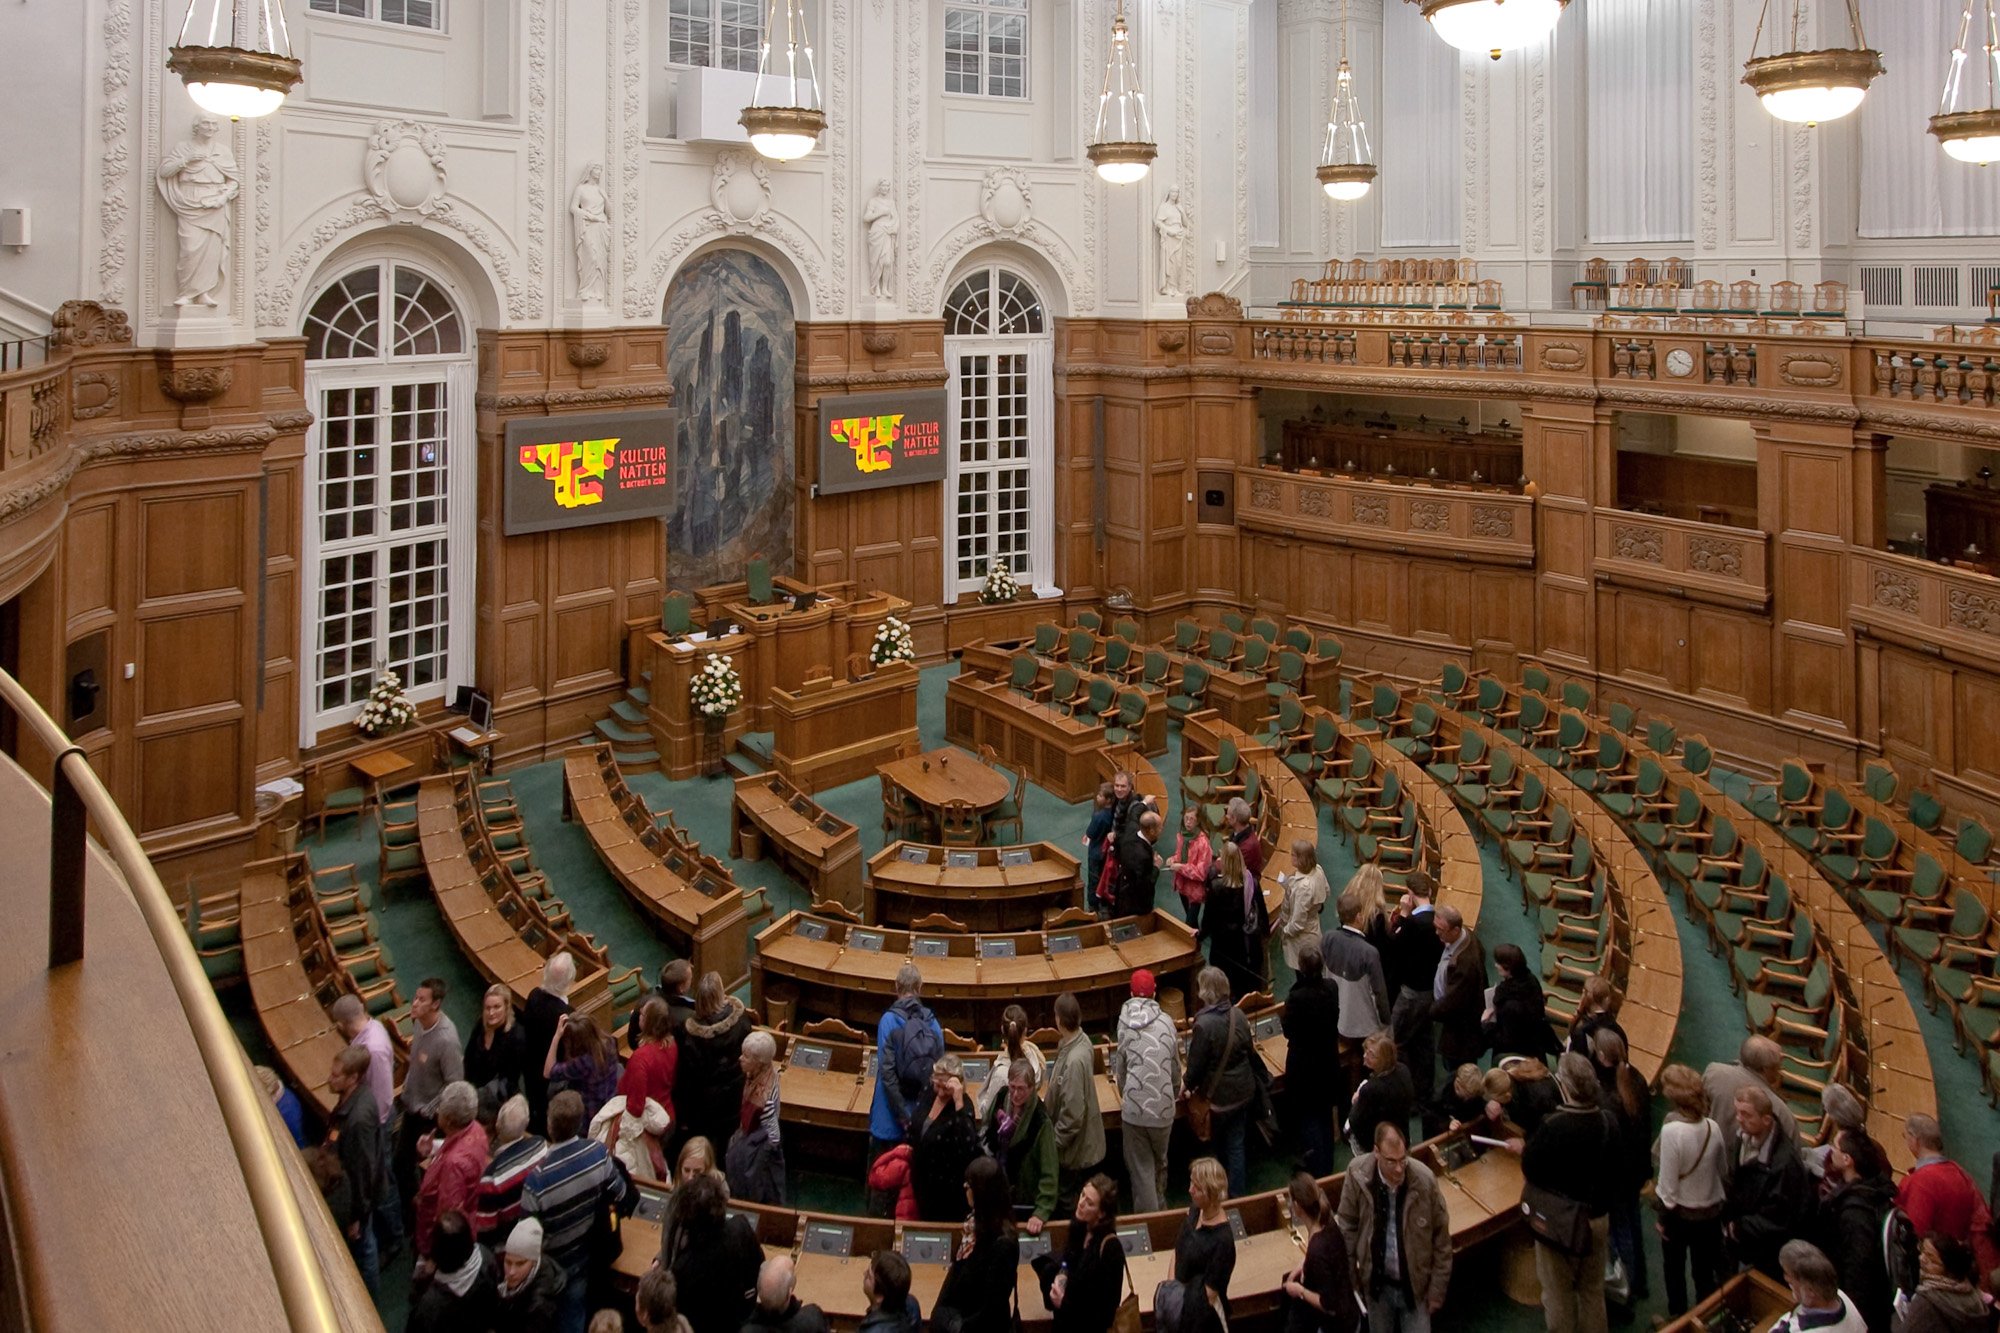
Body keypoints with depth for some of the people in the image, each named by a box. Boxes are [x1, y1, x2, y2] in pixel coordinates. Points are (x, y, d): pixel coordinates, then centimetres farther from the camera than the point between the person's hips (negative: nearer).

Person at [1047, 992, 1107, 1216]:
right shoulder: (1080, 1040, -5)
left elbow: (1072, 1112, -28)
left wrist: (1056, 1142, -16)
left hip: (1073, 1147, -9)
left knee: (1066, 1201, 10)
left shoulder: (1074, 1060, -33)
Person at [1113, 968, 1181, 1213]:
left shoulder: (1125, 1021, -2)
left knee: (1141, 1167, 7)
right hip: (1163, 1106, 2)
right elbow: (1176, 1066, 9)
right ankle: (1160, 1207, 39)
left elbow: (1120, 1064, 6)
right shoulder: (1167, 1022, 0)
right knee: (1160, 1161, 23)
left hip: (1134, 1107, -2)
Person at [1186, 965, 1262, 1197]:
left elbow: (1196, 1062, -15)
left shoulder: (1204, 1024, -24)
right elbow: (1250, 1050, 6)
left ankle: (1233, 1195, 27)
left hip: (1220, 1094, -5)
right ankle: (1237, 1191, 24)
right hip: (1244, 1090, 5)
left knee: (1224, 1145, 15)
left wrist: (1190, 1086, 4)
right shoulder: (1238, 1014, -6)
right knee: (1236, 1142, 16)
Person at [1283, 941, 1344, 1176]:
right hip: (1327, 1065, 6)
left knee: (1308, 1120, 7)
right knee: (1325, 1117, 21)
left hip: (1303, 1069, -6)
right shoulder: (1331, 989, -11)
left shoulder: (1297, 997, -28)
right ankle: (1327, 1168, 34)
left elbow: (1289, 1031, -15)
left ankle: (1317, 1173, 8)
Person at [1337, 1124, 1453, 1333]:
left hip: (1415, 1284, -1)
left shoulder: (1424, 1179, -23)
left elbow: (1441, 1238, -10)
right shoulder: (1357, 1173, -21)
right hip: (1377, 1282, 1)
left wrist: (1437, 1288, -5)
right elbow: (1347, 1224, -4)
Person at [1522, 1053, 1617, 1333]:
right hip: (1599, 1218, 5)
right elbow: (1613, 1166, 5)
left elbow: (1529, 1173, -19)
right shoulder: (1608, 1123, -9)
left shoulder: (1552, 1126, -27)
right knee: (1593, 1289, 21)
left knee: (1559, 1294, 12)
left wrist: (1524, 1150, -1)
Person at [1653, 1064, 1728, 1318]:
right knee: (1705, 1271, 20)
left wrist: (1663, 1213, -6)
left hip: (1680, 1213, -3)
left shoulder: (1672, 1130, -28)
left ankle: (1678, 1318, 36)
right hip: (1711, 1211, 3)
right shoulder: (1712, 1127, -14)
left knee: (1674, 1269, 21)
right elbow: (1721, 1171, -1)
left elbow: (1668, 1182, -21)